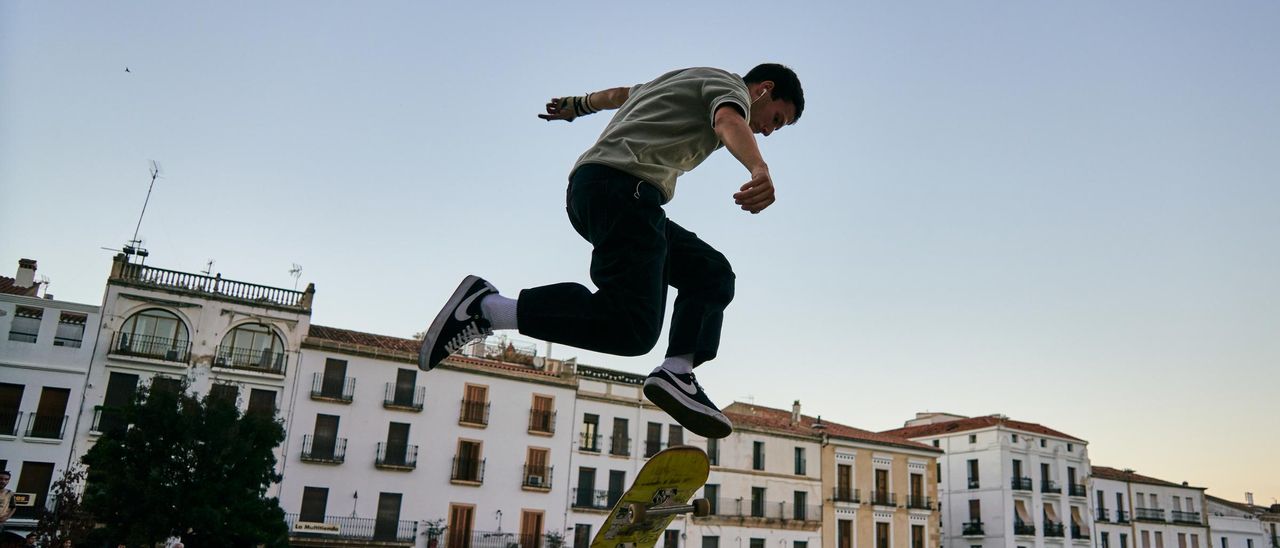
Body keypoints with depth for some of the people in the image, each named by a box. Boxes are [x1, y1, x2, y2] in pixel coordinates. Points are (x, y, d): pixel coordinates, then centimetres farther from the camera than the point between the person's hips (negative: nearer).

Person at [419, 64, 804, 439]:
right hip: (624, 186, -10)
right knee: (632, 328, -23)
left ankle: (677, 370, -5)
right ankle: (485, 307, -21)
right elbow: (729, 123, -16)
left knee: (711, 273, 13)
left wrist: (575, 105, 66)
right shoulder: (728, 83, 8)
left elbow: (619, 94, 48)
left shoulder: (686, 82, 34)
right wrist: (760, 171, -36)